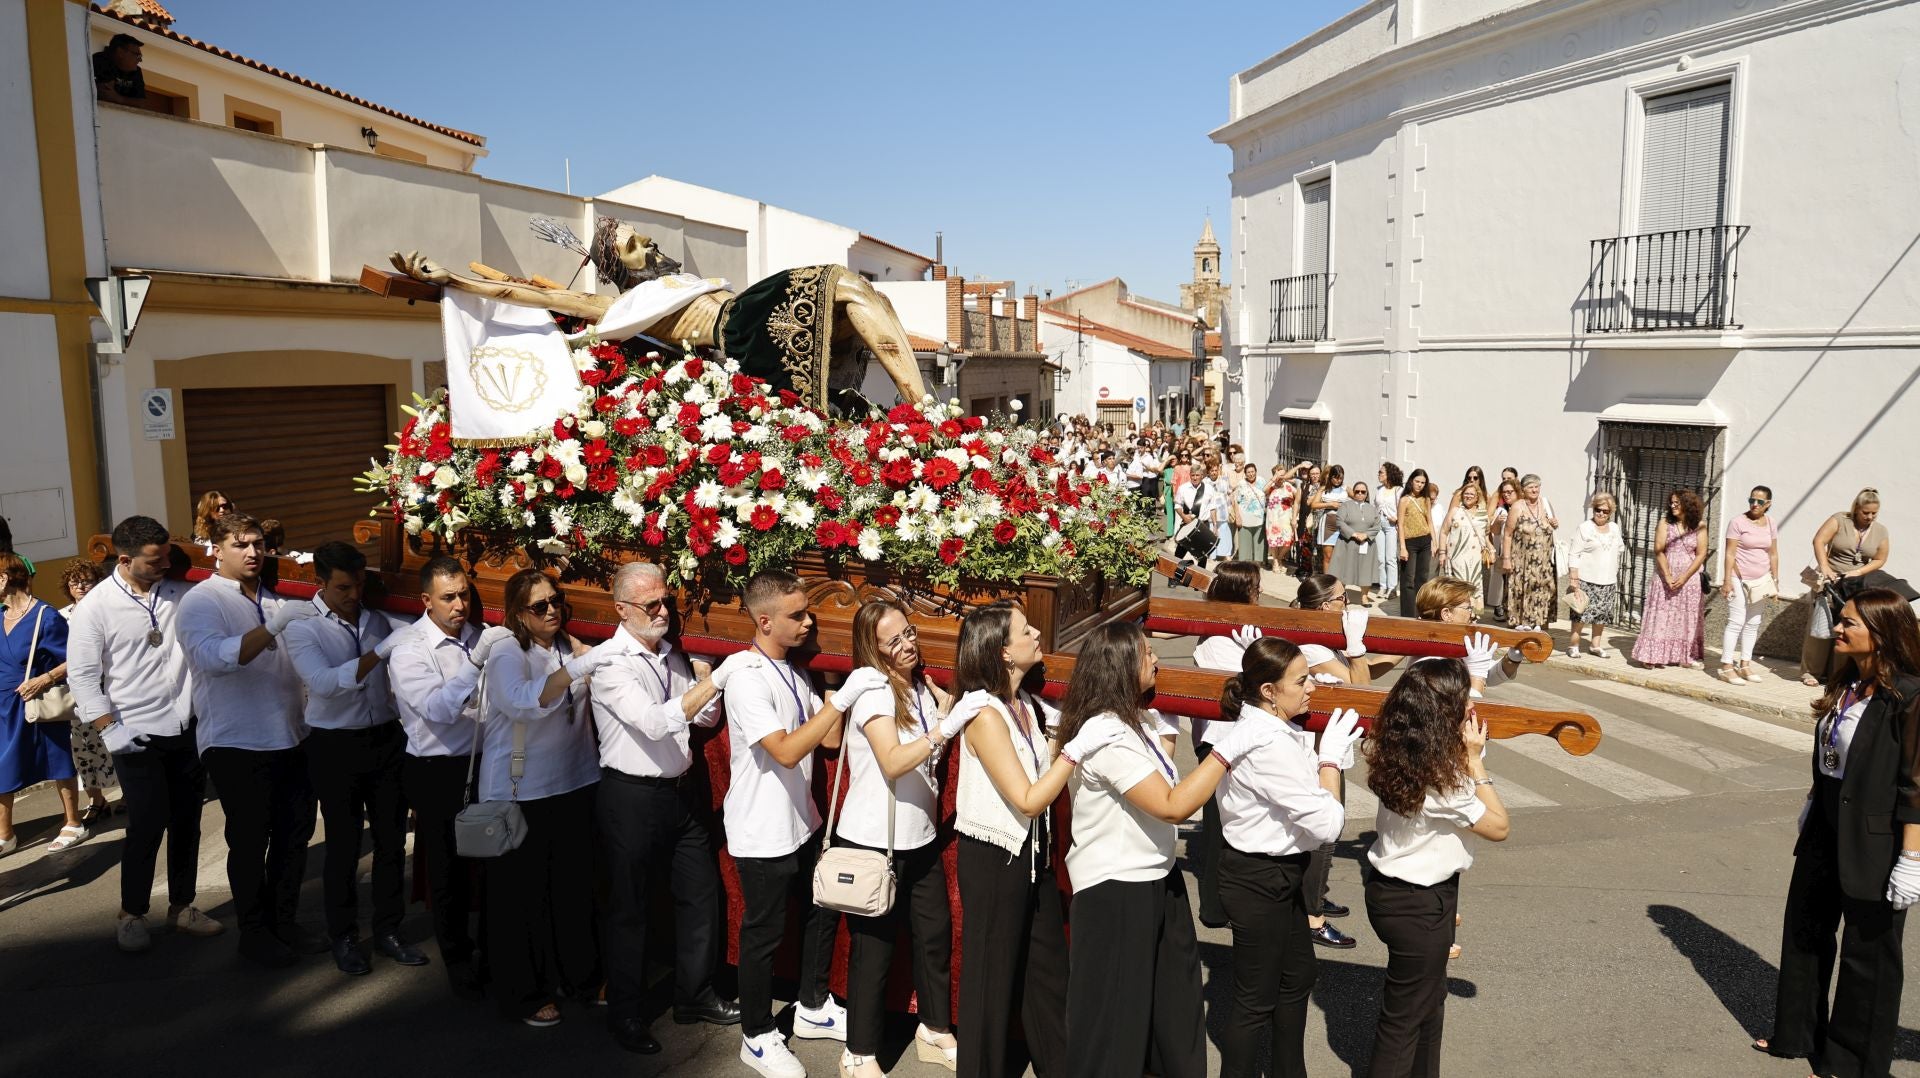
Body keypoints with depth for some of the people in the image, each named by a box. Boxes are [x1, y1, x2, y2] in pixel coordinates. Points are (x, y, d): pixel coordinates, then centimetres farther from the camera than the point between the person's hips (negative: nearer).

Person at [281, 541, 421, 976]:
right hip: (336, 746, -4)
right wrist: (380, 651, -31)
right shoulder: (301, 630, -7)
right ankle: (343, 937, 22)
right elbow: (324, 683, -24)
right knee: (344, 845, 6)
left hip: (387, 739, 4)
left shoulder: (378, 620, 5)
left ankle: (388, 930, 23)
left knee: (392, 839, 9)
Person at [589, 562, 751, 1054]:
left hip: (680, 791, 7)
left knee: (701, 894, 14)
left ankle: (695, 996, 31)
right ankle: (625, 1014, 24)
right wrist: (718, 677, -33)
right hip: (631, 796, -7)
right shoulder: (611, 662, -16)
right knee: (629, 907, 7)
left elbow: (704, 717, 14)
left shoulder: (673, 655, 6)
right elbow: (654, 722, -29)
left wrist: (714, 691, -7)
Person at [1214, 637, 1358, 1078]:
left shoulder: (1258, 727, 3)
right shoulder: (1269, 746, -29)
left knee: (1297, 978, 24)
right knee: (1256, 1001, 5)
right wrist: (1331, 757, -15)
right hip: (1259, 881, -11)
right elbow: (1327, 823, -26)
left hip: (1281, 875, 11)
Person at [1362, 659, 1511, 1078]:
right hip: (1418, 905, -9)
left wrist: (1472, 690, 6)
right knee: (1405, 1015, 9)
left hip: (1392, 887, 9)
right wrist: (1474, 758, -17)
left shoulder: (1396, 755, -6)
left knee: (1430, 999, 26)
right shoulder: (1439, 780, -30)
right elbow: (1499, 826, -14)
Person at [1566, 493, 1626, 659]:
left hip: (1608, 581, 5)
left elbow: (1620, 550, 28)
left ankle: (1595, 645, 21)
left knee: (1601, 615, 9)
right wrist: (1574, 579, -14)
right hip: (1586, 580, -5)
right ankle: (1573, 645, 3)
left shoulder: (1614, 528, 12)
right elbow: (1574, 555, -9)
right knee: (1581, 614, -7)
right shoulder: (1585, 528, -4)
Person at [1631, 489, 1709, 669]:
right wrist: (1668, 577, -14)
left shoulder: (1699, 526, 0)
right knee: (1661, 616, -2)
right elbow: (1659, 551, -5)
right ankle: (1654, 656, 0)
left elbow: (1701, 554, -4)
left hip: (1688, 579, 0)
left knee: (1686, 618, 3)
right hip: (1664, 578, 0)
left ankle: (1686, 656, 7)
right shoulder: (1665, 524, 1)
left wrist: (1684, 578, -12)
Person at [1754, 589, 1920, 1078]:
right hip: (1827, 831, 8)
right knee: (1805, 932, 20)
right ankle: (1798, 1034, 38)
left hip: (1875, 843, -8)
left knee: (1867, 953, 10)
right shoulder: (1843, 685, 1)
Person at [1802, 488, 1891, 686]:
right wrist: (1824, 567, -25)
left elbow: (1879, 560, 6)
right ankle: (1810, 672, 0)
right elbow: (1819, 541, -14)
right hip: (1830, 581, -3)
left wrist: (1858, 572, -10)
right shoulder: (1840, 520, -6)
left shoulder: (1881, 531, 5)